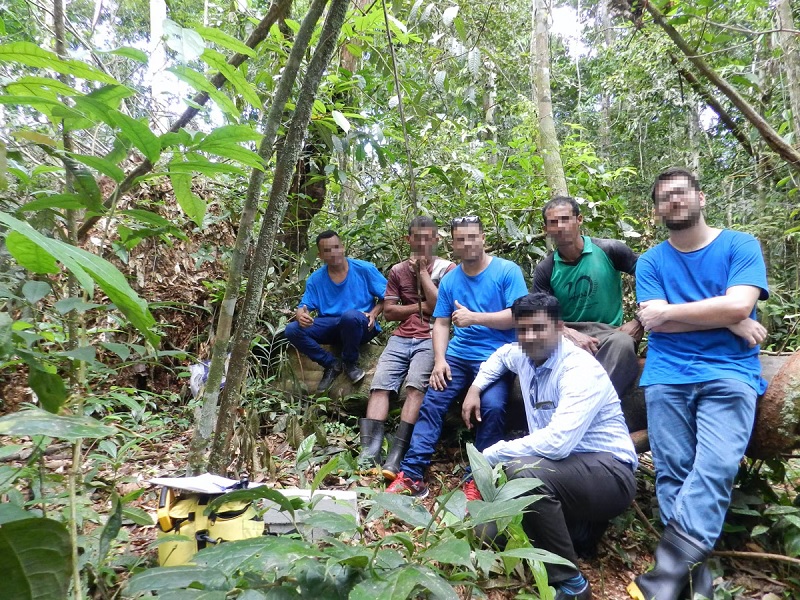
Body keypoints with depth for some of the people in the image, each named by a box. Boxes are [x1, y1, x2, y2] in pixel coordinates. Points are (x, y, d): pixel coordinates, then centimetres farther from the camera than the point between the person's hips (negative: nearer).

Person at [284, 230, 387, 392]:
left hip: (361, 327, -3)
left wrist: (373, 313, -16)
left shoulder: (364, 269, -3)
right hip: (330, 327, 3)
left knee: (350, 315, -40)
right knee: (292, 330, -20)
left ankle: (350, 362, -10)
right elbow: (304, 306, 1)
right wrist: (301, 315, -24)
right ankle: (331, 364, -2)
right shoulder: (315, 279, 4)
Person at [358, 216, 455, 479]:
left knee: (415, 386, -27)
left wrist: (422, 272, -1)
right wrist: (421, 306, -2)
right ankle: (369, 454, -23)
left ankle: (395, 458, -29)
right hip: (400, 338, 4)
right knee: (380, 386, -17)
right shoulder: (397, 270, 17)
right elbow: (388, 312, 11)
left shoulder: (447, 269, 8)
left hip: (430, 339, -3)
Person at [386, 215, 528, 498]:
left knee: (493, 406, -28)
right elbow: (441, 324, 9)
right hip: (457, 355, 4)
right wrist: (439, 360, -7)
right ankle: (411, 474, -9)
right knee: (431, 403, -13)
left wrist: (474, 318, -18)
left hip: (496, 356, -4)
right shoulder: (449, 279, 12)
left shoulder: (507, 271, -1)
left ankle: (476, 479, -13)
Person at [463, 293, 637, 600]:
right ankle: (579, 526, 20)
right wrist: (475, 387, 14)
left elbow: (558, 442, -35)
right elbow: (502, 354, 29)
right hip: (563, 467, 9)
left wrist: (491, 455, -23)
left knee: (523, 471, -35)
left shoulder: (580, 369, -23)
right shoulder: (523, 356, 2)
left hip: (609, 473, -8)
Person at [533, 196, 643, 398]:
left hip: (608, 333, -1)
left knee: (623, 343, -37)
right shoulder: (545, 270, 3)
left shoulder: (609, 250, -2)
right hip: (568, 337, 1)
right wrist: (569, 333, -21)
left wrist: (640, 322, -4)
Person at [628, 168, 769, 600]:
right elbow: (652, 322, -2)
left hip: (729, 373, -2)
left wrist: (666, 312, -3)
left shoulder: (741, 246, 7)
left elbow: (738, 306, -9)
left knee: (714, 471, -17)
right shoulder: (651, 261, 12)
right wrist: (726, 322, -6)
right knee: (673, 473, -4)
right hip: (667, 376, 2)